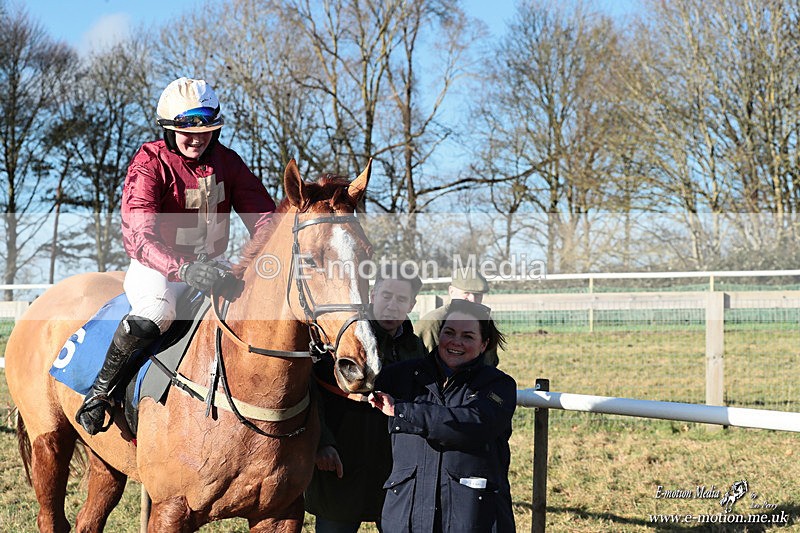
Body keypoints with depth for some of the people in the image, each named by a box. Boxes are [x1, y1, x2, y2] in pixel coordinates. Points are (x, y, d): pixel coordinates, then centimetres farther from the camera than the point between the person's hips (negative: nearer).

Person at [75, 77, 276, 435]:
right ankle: (100, 391, -13)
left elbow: (261, 214, 2)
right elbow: (140, 236, -27)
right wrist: (183, 269, -45)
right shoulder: (149, 164, -14)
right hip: (156, 267, -6)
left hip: (210, 264, 6)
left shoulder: (227, 161, 3)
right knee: (154, 313, -36)